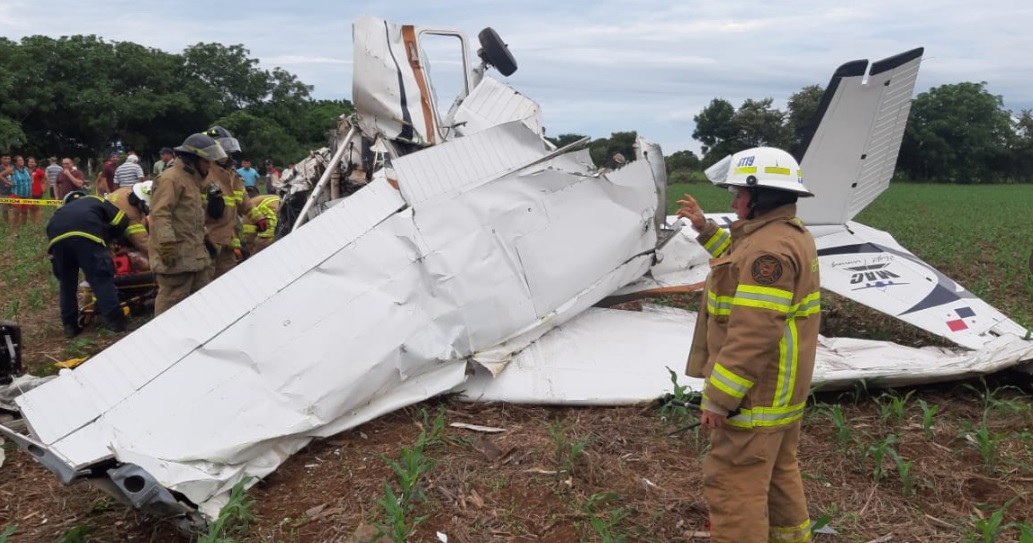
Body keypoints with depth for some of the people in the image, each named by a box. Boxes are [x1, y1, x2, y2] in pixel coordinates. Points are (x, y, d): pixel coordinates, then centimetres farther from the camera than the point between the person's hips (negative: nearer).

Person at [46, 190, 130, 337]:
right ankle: (116, 322, -3)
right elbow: (121, 221, 22)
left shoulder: (61, 209, 43)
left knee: (66, 282, 19)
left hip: (57, 237, 4)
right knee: (101, 279, 0)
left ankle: (70, 326, 21)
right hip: (85, 234, -4)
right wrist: (107, 237, 38)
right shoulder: (96, 201, 36)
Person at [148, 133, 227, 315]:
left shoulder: (192, 179, 21)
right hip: (176, 254, -11)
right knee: (172, 300, -8)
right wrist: (166, 243, -28)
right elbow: (160, 213, -22)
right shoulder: (171, 178, -13)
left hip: (194, 253, 11)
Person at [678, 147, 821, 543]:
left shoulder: (769, 248, -24)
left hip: (755, 393, -11)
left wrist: (718, 398, -24)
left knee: (733, 485, -2)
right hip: (780, 390, 11)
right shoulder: (789, 234, 10)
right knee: (777, 470, 25)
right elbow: (742, 264, 29)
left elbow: (753, 334, -29)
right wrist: (704, 228, 22)